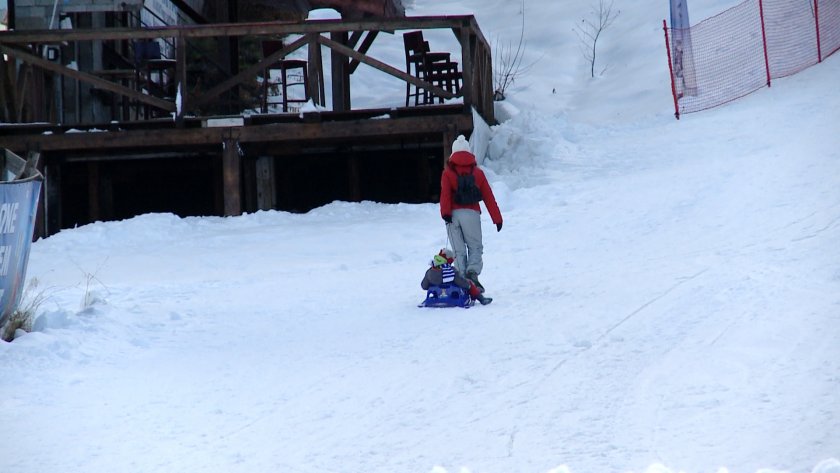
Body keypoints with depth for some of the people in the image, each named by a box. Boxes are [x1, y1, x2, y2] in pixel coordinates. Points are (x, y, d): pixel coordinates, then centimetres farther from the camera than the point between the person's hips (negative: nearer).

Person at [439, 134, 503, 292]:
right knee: (475, 247, 8)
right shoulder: (477, 172, 13)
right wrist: (497, 218, 13)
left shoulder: (448, 172, 9)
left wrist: (445, 212, -18)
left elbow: (445, 193, -8)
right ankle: (473, 271, -19)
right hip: (471, 213, 0)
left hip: (453, 214, 0)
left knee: (459, 251, 5)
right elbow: (488, 196, 11)